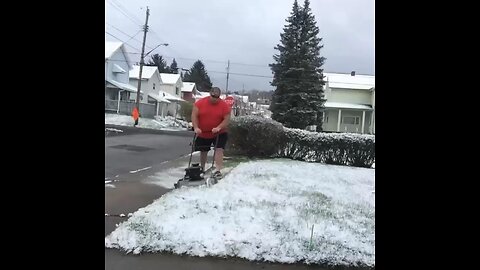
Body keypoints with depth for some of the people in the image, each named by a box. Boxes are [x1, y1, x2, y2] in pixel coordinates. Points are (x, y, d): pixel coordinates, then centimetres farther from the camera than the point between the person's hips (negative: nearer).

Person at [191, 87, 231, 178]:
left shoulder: (224, 105, -11)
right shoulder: (200, 103, -9)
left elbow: (227, 119, -13)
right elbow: (194, 116, -10)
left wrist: (219, 127, -28)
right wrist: (196, 127, -23)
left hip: (219, 133, -2)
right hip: (202, 134, 2)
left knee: (219, 149, -14)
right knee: (203, 151, 14)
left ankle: (218, 170, -13)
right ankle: (202, 169, 33)